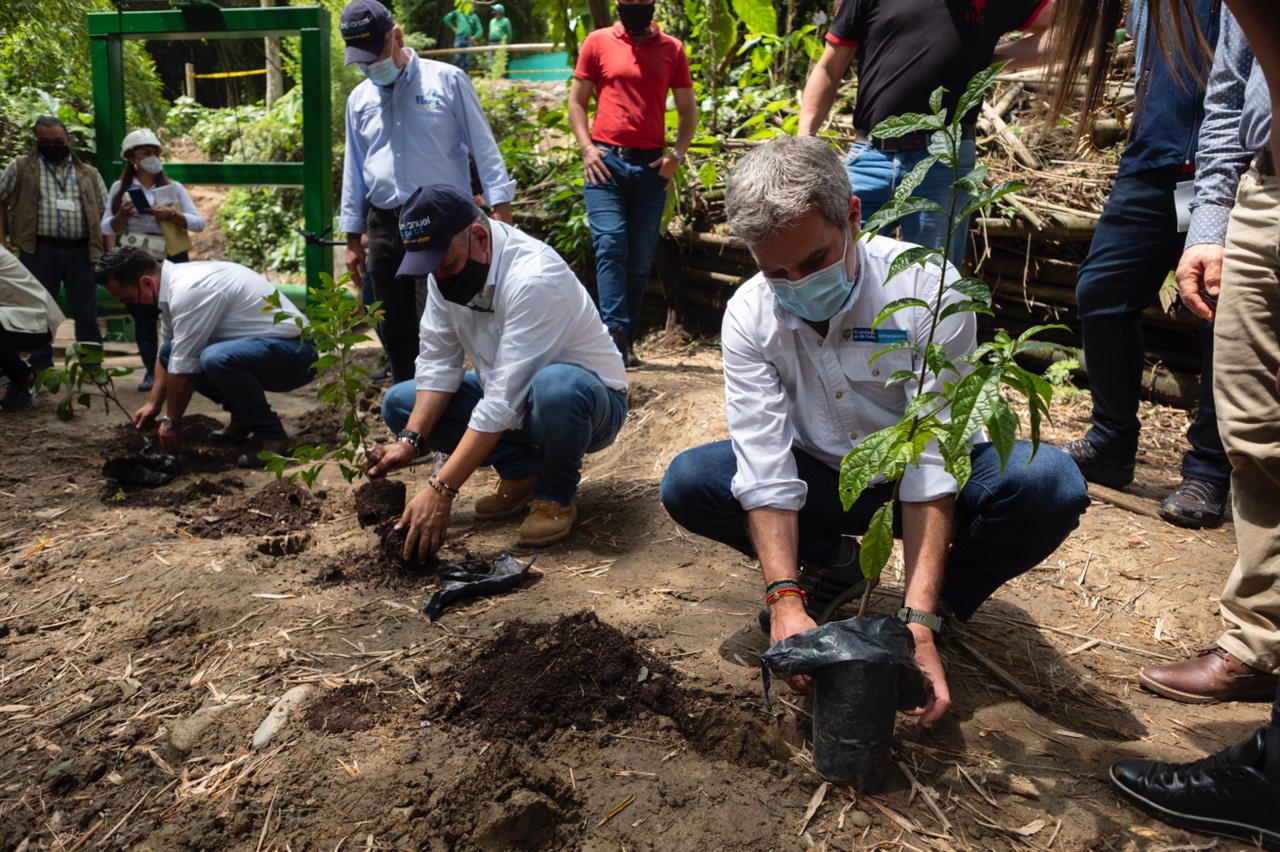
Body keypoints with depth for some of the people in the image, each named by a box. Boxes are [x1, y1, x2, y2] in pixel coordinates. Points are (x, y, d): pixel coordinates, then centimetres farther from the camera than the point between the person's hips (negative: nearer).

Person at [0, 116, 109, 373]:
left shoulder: (89, 174, 14)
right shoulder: (21, 167, 8)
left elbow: (104, 214, 12)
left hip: (81, 251, 1)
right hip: (40, 251, -1)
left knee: (87, 313, 3)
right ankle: (41, 369, 11)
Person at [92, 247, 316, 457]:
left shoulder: (188, 290, -23)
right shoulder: (173, 282, 7)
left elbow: (183, 368, -18)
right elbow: (167, 355, 20)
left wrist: (171, 421, -5)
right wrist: (153, 404, 21)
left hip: (294, 353, -10)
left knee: (215, 359, -36)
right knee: (169, 352, 9)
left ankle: (272, 437, -18)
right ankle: (243, 419, 13)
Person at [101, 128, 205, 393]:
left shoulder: (174, 188, 4)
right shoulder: (120, 188, 6)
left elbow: (199, 223, -2)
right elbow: (107, 228, 5)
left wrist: (171, 214, -16)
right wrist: (123, 215, -15)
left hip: (173, 261, -1)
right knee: (143, 318, 4)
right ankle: (151, 372, 11)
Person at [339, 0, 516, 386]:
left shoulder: (447, 80, 0)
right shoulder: (359, 99, 14)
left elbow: (483, 146, -1)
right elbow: (354, 169, 18)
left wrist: (501, 211, -9)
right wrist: (353, 239, 16)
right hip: (384, 226, 5)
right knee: (395, 332, 9)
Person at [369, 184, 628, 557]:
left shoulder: (533, 276, -33)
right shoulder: (446, 267, -9)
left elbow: (505, 402, -38)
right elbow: (438, 364, -7)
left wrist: (441, 491, -40)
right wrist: (410, 440, -22)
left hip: (589, 399, -7)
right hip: (508, 394, 7)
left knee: (554, 388, -42)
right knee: (399, 403, -4)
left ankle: (555, 494, -12)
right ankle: (521, 471, 2)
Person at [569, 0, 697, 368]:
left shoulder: (672, 49, 11)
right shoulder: (597, 43, 7)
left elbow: (687, 110, 14)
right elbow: (576, 102, 9)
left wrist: (678, 152, -2)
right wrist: (587, 147, -5)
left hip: (651, 165, 2)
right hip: (606, 160, -1)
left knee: (640, 259, 2)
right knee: (610, 245, -16)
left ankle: (626, 341, 9)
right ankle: (616, 331, -20)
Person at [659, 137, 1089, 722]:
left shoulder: (926, 286, -25)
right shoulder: (750, 315, -17)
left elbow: (932, 459, -29)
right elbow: (764, 469, -23)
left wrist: (918, 621, -36)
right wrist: (785, 601, -36)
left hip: (928, 479, -2)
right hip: (824, 479, 2)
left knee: (1049, 482, -32)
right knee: (686, 482, -20)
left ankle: (943, 602, -3)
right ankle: (834, 565, 3)